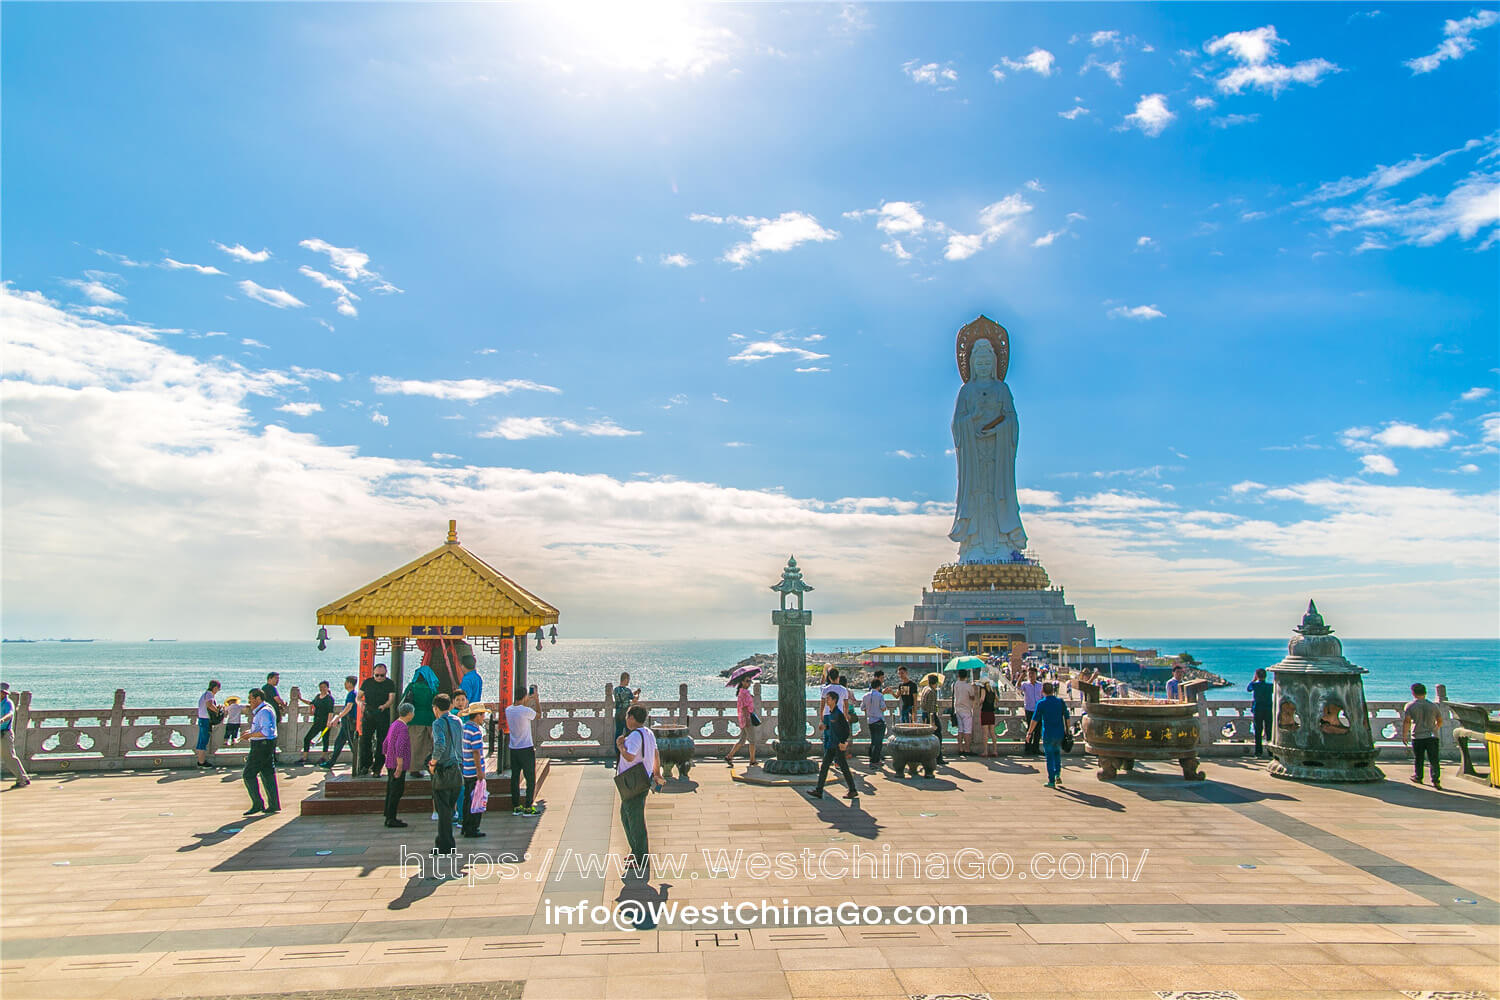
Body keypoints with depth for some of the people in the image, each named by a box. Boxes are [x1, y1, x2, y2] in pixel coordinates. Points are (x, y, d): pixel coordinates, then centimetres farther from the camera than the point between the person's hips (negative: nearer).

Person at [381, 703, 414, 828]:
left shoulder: (394, 725, 13)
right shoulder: (402, 728, -17)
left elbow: (385, 744, 21)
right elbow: (399, 747, -24)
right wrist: (400, 766, -22)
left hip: (390, 764, 10)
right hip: (398, 765, -10)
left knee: (391, 790, 13)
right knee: (397, 791, -5)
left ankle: (389, 817, 19)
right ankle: (391, 819, -3)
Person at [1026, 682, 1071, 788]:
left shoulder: (1041, 703, -8)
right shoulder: (1061, 702, 1)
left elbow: (1035, 719, -8)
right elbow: (1066, 717, 5)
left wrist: (1029, 733, 0)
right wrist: (1067, 730, 16)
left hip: (1047, 734, -3)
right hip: (1060, 733, 3)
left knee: (1050, 757, 6)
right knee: (1057, 753, 24)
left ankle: (1051, 781, 7)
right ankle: (1058, 774, 11)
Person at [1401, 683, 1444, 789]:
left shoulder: (1410, 706, -3)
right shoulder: (1433, 706, 6)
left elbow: (1406, 721, -11)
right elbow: (1440, 721, 16)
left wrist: (1404, 735, -5)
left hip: (1417, 737, -2)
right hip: (1432, 736, 2)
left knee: (1418, 759, 13)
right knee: (1433, 760, 1)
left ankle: (1418, 777, 26)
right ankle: (1435, 780, -8)